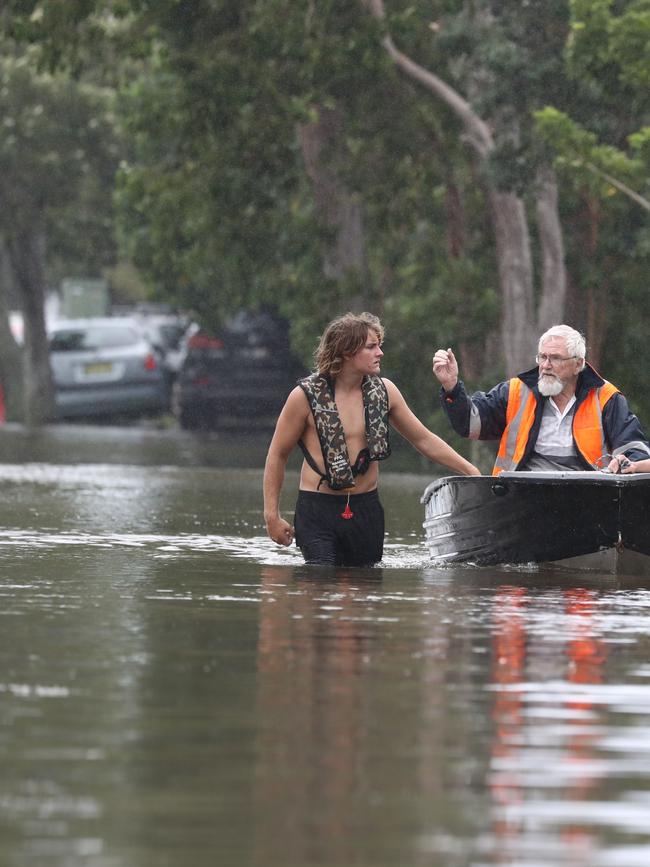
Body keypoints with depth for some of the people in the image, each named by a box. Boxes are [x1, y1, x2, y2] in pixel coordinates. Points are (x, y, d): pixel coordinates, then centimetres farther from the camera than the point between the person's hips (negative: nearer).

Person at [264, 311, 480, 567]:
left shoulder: (383, 391, 5)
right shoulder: (306, 396, -7)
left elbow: (424, 440, 15)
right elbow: (277, 454, 2)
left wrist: (471, 472, 8)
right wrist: (272, 515, 0)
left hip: (366, 508, 4)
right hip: (317, 509, -4)